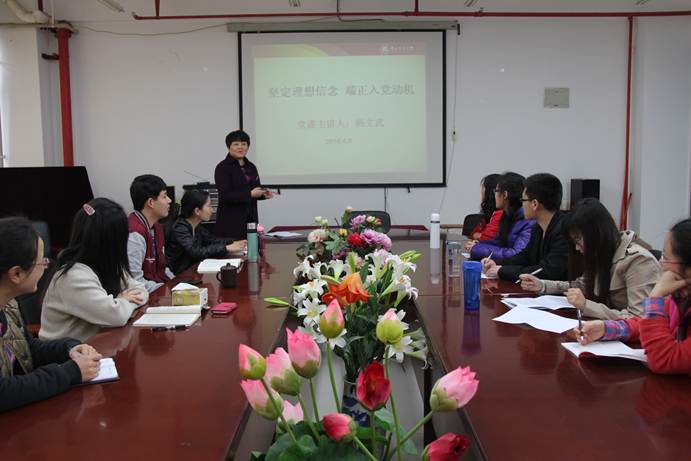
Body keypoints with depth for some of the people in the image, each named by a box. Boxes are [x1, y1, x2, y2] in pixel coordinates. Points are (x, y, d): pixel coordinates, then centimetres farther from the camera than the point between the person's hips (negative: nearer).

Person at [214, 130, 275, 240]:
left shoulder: (251, 167, 13)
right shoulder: (222, 168, -7)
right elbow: (225, 196, -15)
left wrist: (263, 193, -1)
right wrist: (250, 194, -21)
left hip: (251, 219, 6)